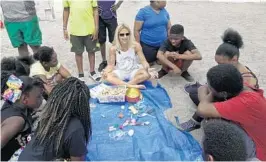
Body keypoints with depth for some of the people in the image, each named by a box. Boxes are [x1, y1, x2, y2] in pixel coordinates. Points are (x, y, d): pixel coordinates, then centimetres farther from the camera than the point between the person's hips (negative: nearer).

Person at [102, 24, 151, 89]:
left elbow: (143, 61, -9)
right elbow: (111, 65, -5)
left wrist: (147, 67, -31)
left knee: (147, 74, -32)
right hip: (120, 72, 0)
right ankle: (131, 86, -39)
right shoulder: (113, 49, -11)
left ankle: (121, 85, -30)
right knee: (106, 76, -31)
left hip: (133, 72, 0)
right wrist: (106, 71, -28)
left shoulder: (136, 45, -12)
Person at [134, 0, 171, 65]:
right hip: (147, 45, -4)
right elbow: (136, 30, -11)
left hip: (163, 44, 4)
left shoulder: (164, 11, 3)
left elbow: (169, 28, 10)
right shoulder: (143, 12, -12)